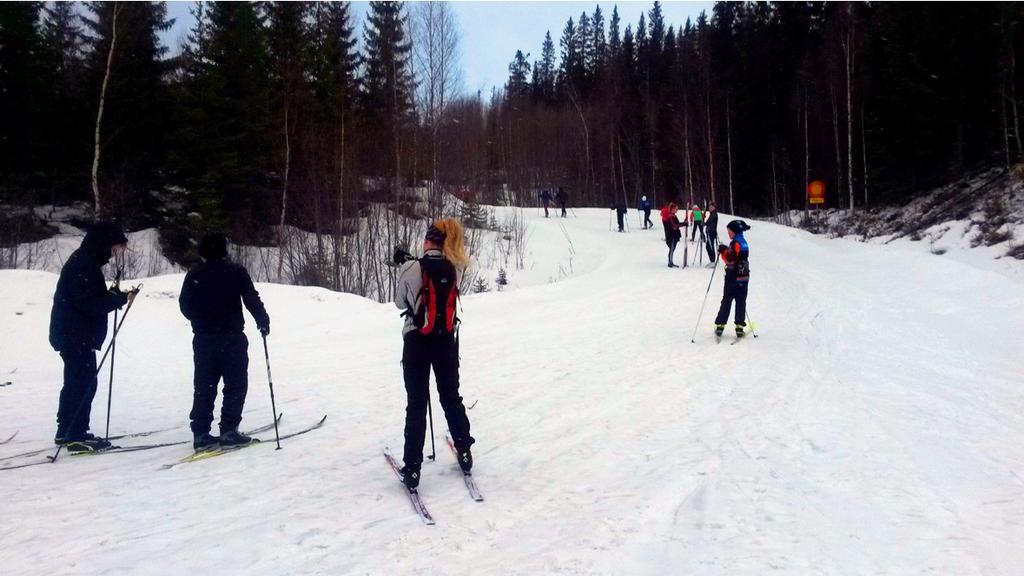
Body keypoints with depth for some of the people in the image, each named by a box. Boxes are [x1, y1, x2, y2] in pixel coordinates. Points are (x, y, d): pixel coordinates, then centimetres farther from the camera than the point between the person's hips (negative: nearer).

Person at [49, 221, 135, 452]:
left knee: (76, 382, 17)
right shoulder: (83, 265, -19)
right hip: (76, 336, -11)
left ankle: (66, 432, 26)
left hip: (72, 335, 11)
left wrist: (113, 293, 3)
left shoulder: (85, 261, 14)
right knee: (84, 383, -6)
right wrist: (121, 298, -21)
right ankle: (76, 436, -1)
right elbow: (89, 304, -24)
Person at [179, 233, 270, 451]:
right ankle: (229, 431, -1)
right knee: (235, 385, 4)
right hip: (232, 338, -4)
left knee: (204, 387, 10)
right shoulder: (236, 272, -6)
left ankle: (201, 433, 9)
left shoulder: (194, 275, 4)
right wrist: (263, 322, 6)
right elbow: (252, 300, -8)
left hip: (203, 339, 4)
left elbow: (185, 306, 9)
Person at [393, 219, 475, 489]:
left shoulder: (411, 269, -14)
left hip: (417, 341, -3)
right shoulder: (456, 268, -5)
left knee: (416, 404, 3)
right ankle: (464, 451, 30)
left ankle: (412, 468, 5)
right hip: (447, 341, 3)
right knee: (451, 396, 19)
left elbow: (400, 302, 0)